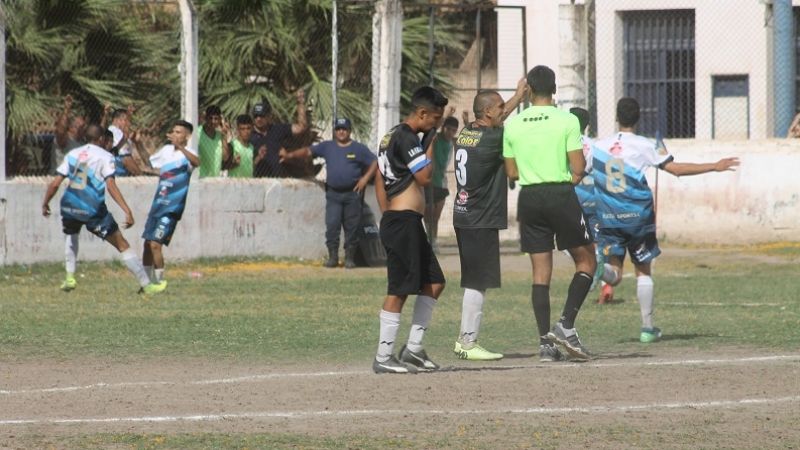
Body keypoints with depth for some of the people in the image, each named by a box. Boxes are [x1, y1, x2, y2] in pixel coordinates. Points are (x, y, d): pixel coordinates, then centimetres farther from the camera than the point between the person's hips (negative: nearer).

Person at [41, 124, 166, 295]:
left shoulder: (72, 154, 13)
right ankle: (146, 285, 5)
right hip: (93, 209, -4)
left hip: (69, 207, 4)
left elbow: (55, 184, 10)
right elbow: (111, 185, -14)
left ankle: (70, 278, 22)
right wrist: (127, 211, -18)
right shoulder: (105, 156, 0)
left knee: (71, 235, 36)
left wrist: (45, 204, 25)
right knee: (123, 245, 5)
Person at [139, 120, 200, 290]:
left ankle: (159, 281, -2)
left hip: (172, 207, -7)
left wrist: (179, 146, -48)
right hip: (158, 204, 7)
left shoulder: (187, 153, -11)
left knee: (155, 244, -14)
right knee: (148, 243, 9)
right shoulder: (167, 150, 12)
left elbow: (196, 162, -36)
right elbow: (149, 163, 30)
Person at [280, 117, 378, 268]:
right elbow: (308, 151, 6)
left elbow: (374, 163, 5)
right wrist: (290, 155, -7)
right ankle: (332, 257, -1)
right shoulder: (327, 147, 10)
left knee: (351, 227, 1)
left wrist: (365, 178, -7)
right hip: (333, 193, 1)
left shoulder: (359, 148, 4)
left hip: (352, 193, -1)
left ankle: (349, 257, 9)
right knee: (332, 225, -8)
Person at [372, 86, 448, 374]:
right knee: (399, 290, -8)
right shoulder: (407, 138, -14)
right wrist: (431, 144, -7)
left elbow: (379, 181, 21)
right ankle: (384, 358, -5)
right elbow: (425, 177, -19)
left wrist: (387, 217, 21)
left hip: (394, 220, 11)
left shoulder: (391, 136, 18)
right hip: (405, 219, -11)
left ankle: (413, 347, 14)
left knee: (434, 282, 13)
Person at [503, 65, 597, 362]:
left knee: (541, 271, 6)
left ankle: (546, 342, 3)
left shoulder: (513, 125, 3)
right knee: (586, 261, 10)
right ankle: (566, 324, -6)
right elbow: (578, 168, -10)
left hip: (529, 198, 4)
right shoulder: (567, 121, -7)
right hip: (561, 194, -4)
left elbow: (512, 173, 8)